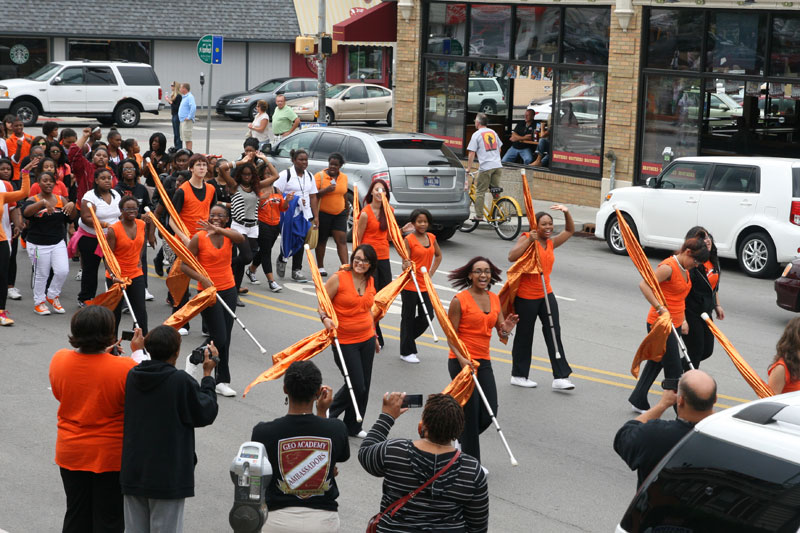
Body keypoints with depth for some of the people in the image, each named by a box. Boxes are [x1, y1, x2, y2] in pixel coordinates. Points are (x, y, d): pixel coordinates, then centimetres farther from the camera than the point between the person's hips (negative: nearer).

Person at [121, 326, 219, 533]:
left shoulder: (132, 376, -2)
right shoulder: (182, 381, -18)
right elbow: (206, 414, -9)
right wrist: (208, 376, 1)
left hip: (133, 472, 5)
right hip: (168, 475, -5)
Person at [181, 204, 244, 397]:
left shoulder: (228, 234, 2)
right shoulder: (199, 238, -9)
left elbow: (241, 238, -23)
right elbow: (184, 265, -9)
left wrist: (217, 229, -32)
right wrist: (202, 279, -23)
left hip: (228, 290, 4)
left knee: (225, 339, 9)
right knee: (219, 338, -9)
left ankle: (221, 382, 19)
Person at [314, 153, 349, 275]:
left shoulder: (344, 177, 8)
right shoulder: (320, 176, -9)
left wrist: (346, 208, 26)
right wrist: (326, 190, -27)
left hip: (339, 214, 4)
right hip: (323, 213, -4)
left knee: (342, 240, -7)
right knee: (321, 241, 7)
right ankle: (320, 267, 19)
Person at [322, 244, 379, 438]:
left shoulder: (370, 281, 7)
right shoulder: (339, 278, -11)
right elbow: (322, 304, -6)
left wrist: (374, 336, 24)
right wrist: (325, 318, -27)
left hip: (366, 340, 6)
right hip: (345, 342, -6)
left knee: (364, 387, 9)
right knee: (356, 385, -7)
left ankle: (353, 427, 25)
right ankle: (328, 415, 16)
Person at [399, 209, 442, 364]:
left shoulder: (431, 238, 6)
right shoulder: (409, 240, -11)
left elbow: (438, 255, 21)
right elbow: (405, 263, -11)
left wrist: (431, 272, 9)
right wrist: (407, 267, -33)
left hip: (425, 285, 6)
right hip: (410, 285, -6)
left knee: (427, 316, 6)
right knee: (408, 317, 3)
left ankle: (409, 336, 31)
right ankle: (406, 352, 12)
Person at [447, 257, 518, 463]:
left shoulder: (494, 299, 8)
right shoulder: (460, 300, -10)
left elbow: (501, 334, 10)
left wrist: (506, 329, -14)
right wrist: (461, 358, -25)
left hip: (483, 361, 6)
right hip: (461, 362, -6)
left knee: (489, 413, 3)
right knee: (471, 412, -3)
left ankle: (461, 438, 31)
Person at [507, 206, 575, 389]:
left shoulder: (551, 243, 9)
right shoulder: (527, 238, -9)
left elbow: (570, 231, 22)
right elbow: (512, 257, -24)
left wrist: (566, 213, 6)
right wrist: (529, 241, -27)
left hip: (546, 294, 6)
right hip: (526, 297, -6)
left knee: (554, 332, -3)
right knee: (525, 335, 6)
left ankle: (560, 377, -4)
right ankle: (518, 376, 20)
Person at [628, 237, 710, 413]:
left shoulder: (684, 269, 11)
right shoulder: (668, 267, -19)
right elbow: (644, 285, -27)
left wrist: (683, 320, 18)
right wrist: (659, 307, -33)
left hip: (674, 324, 9)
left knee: (657, 362, 18)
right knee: (674, 371, -5)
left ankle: (638, 401, 31)